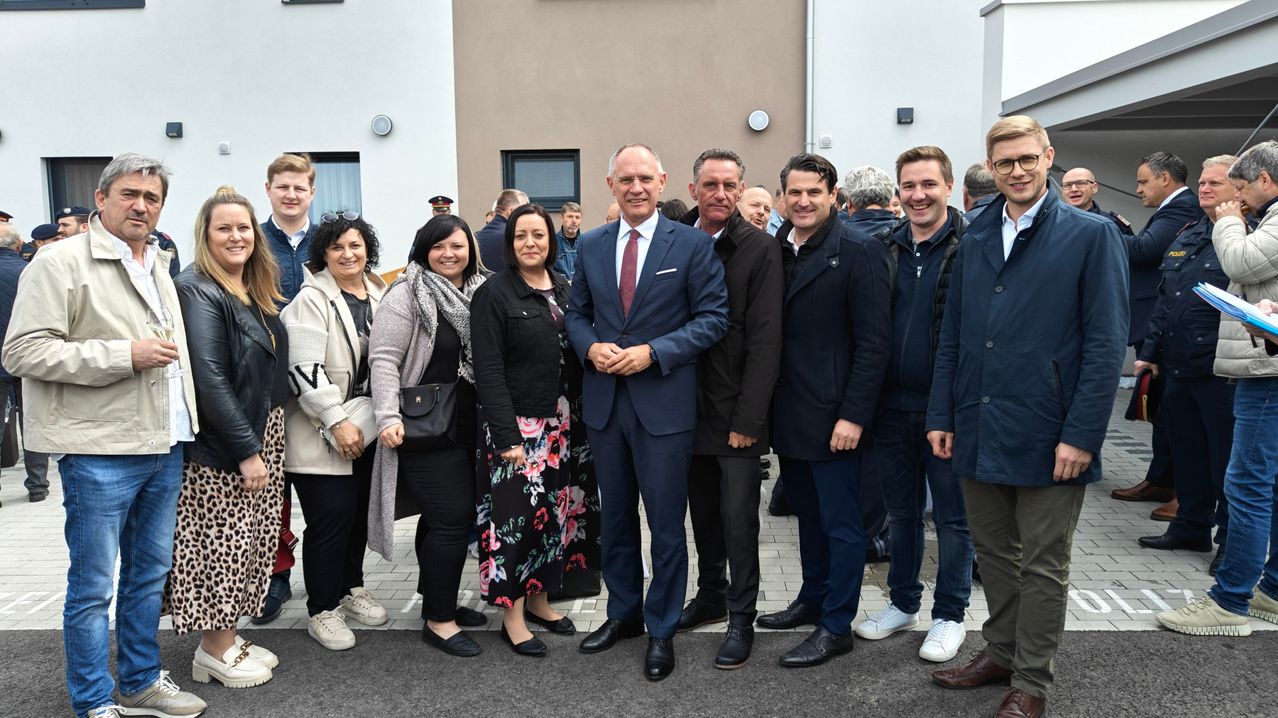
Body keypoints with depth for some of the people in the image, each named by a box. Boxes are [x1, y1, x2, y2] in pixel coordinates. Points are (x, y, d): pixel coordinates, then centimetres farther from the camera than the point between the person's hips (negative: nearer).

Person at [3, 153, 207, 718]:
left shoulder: (159, 266, 16)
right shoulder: (62, 263, -7)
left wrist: (187, 421, 18)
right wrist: (125, 355, -20)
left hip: (165, 447, 7)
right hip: (101, 453, -7)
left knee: (149, 574, 17)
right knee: (93, 586, 3)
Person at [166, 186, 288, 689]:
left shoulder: (257, 293, 11)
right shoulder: (198, 291, -14)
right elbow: (209, 379, -20)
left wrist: (264, 444, 10)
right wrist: (246, 450, -19)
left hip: (263, 437, 8)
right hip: (220, 448, -8)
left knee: (247, 544, 13)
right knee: (222, 544, 1)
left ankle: (228, 639, 26)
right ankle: (215, 652, 15)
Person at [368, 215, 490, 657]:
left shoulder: (481, 293, 10)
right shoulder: (407, 294, -8)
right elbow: (383, 358, -13)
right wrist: (388, 417, -20)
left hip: (470, 428, 7)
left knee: (444, 516, 16)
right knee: (452, 518, -7)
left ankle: (439, 601, 30)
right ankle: (439, 620, 5)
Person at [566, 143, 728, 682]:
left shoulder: (693, 244, -5)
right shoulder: (590, 246, 7)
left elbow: (714, 317, -8)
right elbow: (576, 313, 13)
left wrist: (652, 352, -17)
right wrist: (591, 347, -9)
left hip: (664, 402, -4)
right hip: (604, 401, 4)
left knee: (666, 523, 4)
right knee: (615, 516, 17)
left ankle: (661, 630, 22)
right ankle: (623, 613, 35)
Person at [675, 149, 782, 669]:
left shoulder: (760, 249, -8)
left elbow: (765, 340, -12)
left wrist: (749, 417, -16)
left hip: (736, 410, -4)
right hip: (689, 406, 4)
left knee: (738, 517, 1)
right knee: (703, 509, 16)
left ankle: (741, 618, 16)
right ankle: (710, 596, 33)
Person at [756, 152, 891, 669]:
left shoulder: (859, 252, -9)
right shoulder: (773, 250, 8)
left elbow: (874, 342, -13)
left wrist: (853, 415, -17)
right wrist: (767, 408, 5)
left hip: (833, 417, -6)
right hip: (788, 414, 6)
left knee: (840, 523, 5)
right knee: (807, 514, 19)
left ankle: (836, 626, 17)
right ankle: (812, 600, 35)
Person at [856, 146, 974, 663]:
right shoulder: (886, 250, 7)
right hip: (893, 407, 5)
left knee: (953, 518, 9)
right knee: (901, 513, 17)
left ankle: (950, 616, 25)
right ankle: (903, 603, 34)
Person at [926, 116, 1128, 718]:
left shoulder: (1091, 235, -5)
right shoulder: (975, 240, 11)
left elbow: (1106, 344, -10)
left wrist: (1081, 436, -15)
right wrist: (941, 416, 6)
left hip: (1047, 436, -5)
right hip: (979, 432, 5)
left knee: (1042, 565, 7)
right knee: (993, 551, 16)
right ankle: (1001, 652, 34)